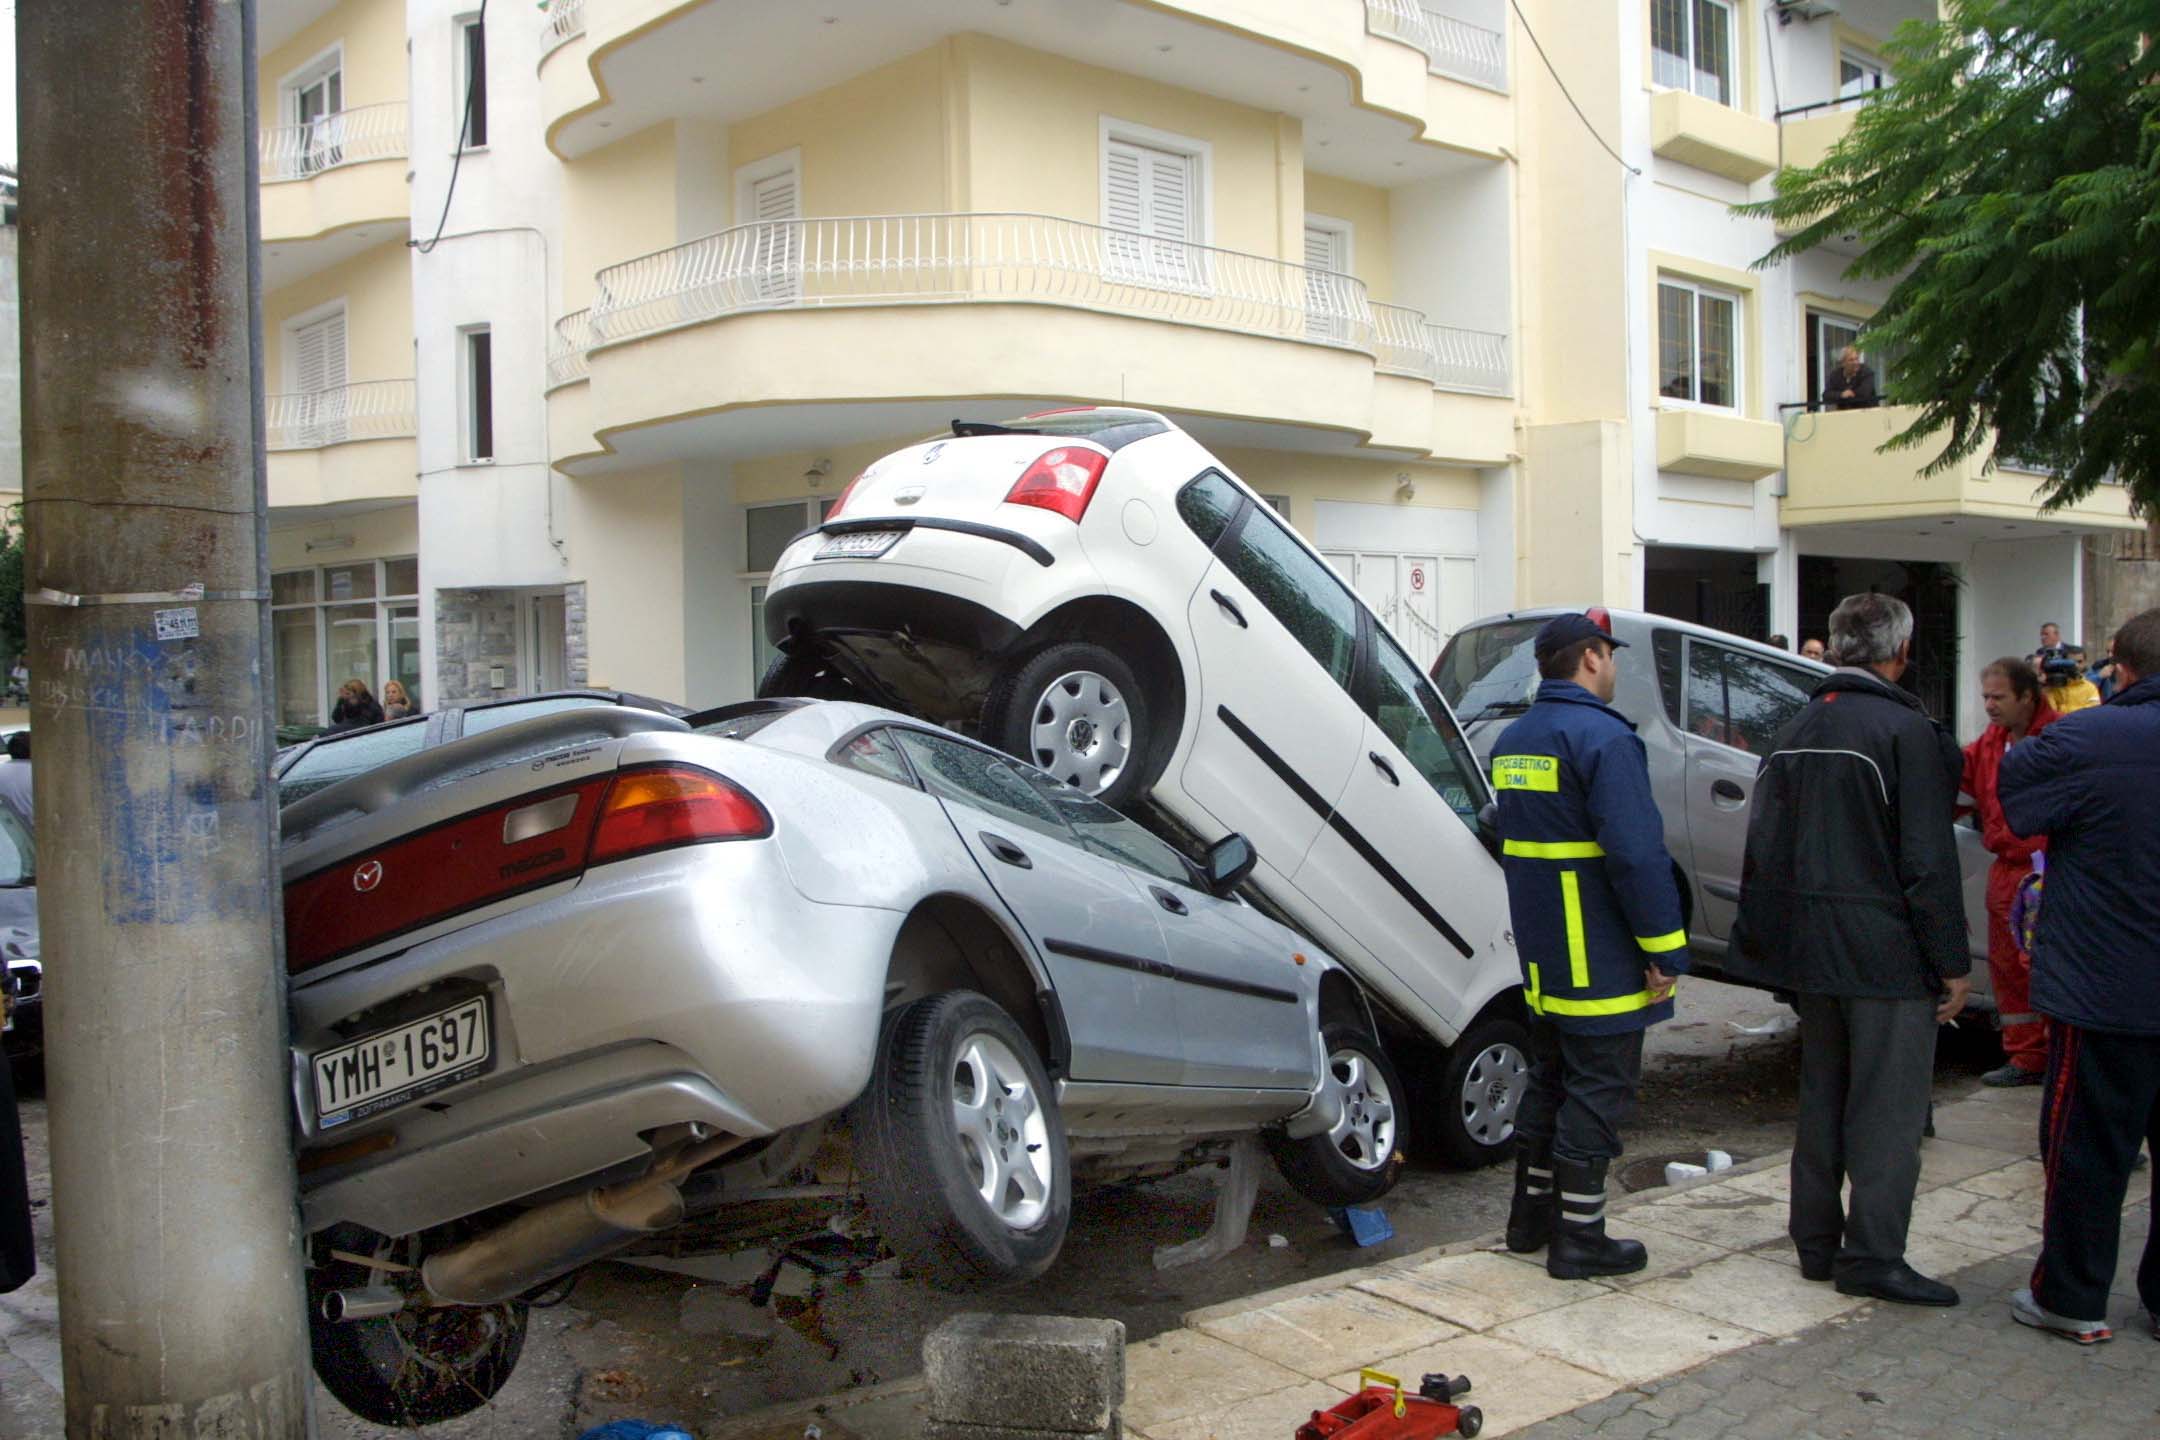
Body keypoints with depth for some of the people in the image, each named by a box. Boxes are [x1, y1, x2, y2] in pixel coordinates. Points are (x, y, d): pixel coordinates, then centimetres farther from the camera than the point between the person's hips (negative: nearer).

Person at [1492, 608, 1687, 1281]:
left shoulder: (1511, 740, 12)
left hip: (1543, 957, 9)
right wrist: (1666, 950, -18)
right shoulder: (1603, 737, -17)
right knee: (1597, 1091, 0)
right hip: (1599, 962, -9)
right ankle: (1579, 1237, 6)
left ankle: (1533, 1213, 28)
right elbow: (1637, 853, -22)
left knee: (1550, 1078, 19)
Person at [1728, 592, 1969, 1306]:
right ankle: (1873, 1255, 3)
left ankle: (1816, 1241, 22)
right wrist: (1952, 963, -9)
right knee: (1889, 1107, 0)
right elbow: (1929, 861, -15)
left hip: (1812, 948, 7)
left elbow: (1764, 846, 12)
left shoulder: (1796, 731, 10)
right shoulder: (1907, 731, -13)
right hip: (1886, 952, -7)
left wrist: (1779, 946, 17)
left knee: (1822, 1094, 15)